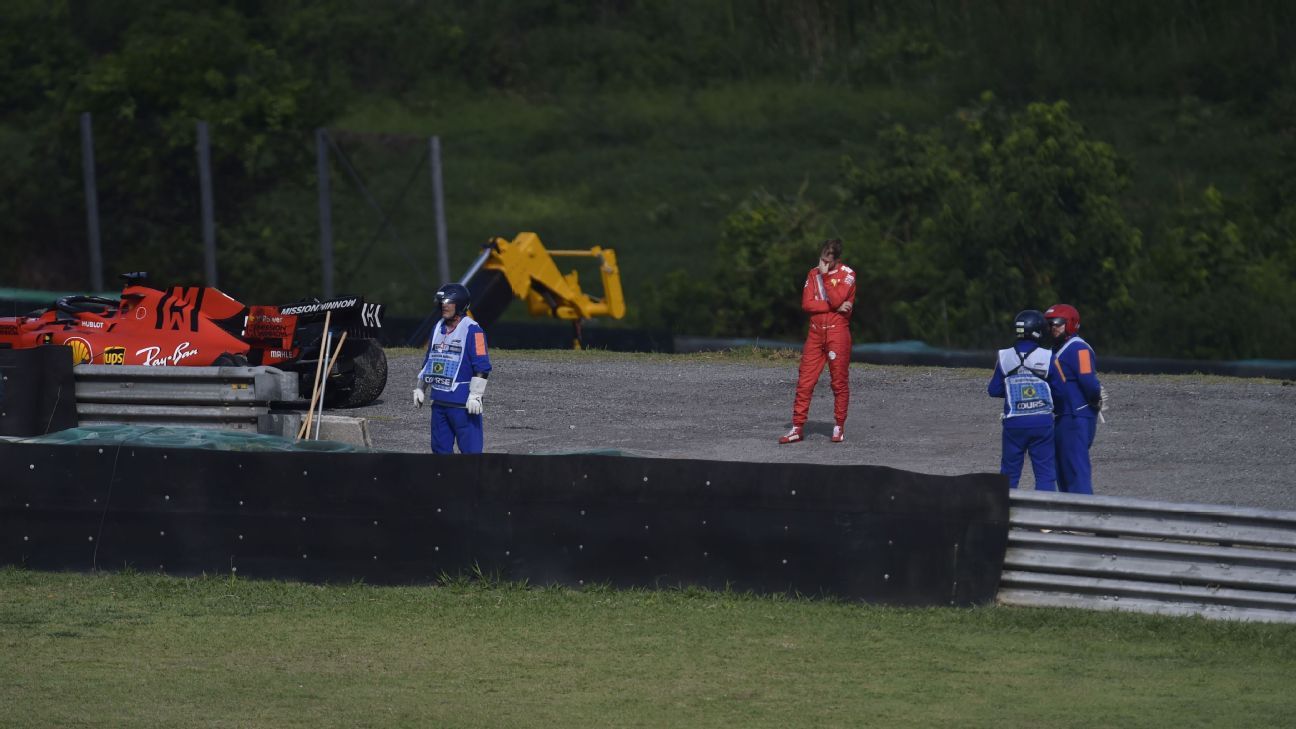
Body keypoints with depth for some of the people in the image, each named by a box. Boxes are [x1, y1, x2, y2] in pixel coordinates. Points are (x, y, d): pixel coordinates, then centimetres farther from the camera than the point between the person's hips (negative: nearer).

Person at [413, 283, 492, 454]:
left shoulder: (472, 330, -10)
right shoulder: (438, 327, 14)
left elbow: (482, 366, -15)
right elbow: (428, 360, 24)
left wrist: (475, 395, -19)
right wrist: (420, 388, 23)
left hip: (463, 402, -8)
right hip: (439, 400, 8)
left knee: (470, 447, -8)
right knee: (440, 446, 12)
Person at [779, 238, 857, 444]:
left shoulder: (847, 274, -3)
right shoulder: (813, 273, 9)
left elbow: (836, 300, -17)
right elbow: (807, 304, -2)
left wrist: (826, 275, -13)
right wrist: (835, 307, -12)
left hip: (838, 333, -4)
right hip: (816, 334, 4)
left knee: (840, 382, 0)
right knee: (805, 382, -1)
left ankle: (839, 427, 10)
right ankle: (798, 428, 1)